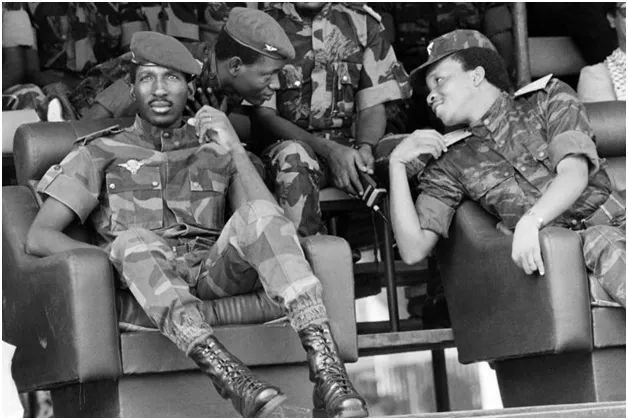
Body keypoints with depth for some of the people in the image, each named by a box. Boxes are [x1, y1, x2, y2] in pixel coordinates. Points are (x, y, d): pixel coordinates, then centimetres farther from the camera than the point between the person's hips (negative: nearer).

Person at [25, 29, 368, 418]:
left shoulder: (211, 141, 24)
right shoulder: (101, 153, 19)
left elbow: (267, 220, 9)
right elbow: (39, 238, 7)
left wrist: (233, 149, 2)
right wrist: (122, 256, -8)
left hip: (215, 271, 2)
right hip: (149, 283, -1)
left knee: (258, 214, -29)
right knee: (134, 241, -36)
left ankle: (327, 372, -46)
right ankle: (232, 378, -57)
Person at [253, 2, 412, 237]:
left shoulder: (362, 23, 8)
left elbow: (373, 105, 6)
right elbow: (263, 114, -4)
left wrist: (364, 148, -18)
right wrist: (328, 150, -19)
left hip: (350, 144, 2)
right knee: (292, 157, -38)